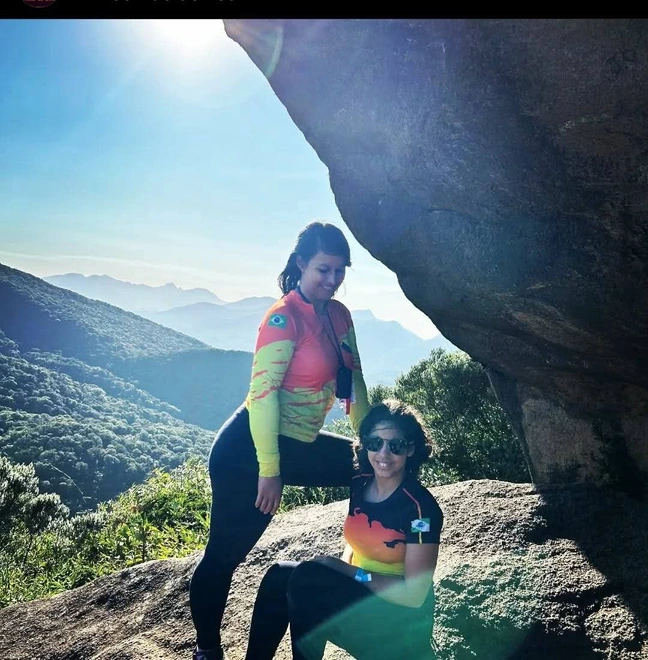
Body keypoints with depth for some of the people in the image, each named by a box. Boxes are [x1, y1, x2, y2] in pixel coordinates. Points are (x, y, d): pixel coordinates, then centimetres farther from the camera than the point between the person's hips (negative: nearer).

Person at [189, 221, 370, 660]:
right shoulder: (284, 318, -19)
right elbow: (263, 393, -24)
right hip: (248, 449, -8)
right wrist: (269, 471, -24)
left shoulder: (339, 315, 4)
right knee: (226, 552, 3)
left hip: (299, 446, 8)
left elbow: (353, 381, 11)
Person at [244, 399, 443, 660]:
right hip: (360, 594, 7)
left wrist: (352, 573, -21)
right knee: (278, 576, -9)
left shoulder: (420, 507, -22)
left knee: (306, 578, -24)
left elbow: (415, 594, -20)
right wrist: (341, 570, -6)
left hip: (400, 619, -7)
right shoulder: (360, 485, -2)